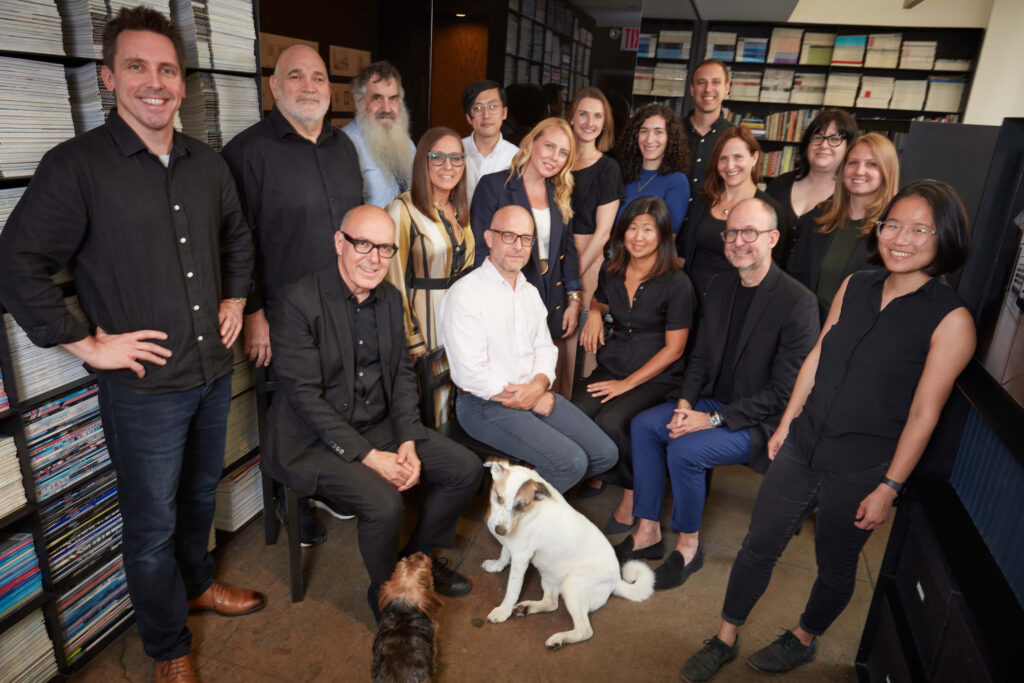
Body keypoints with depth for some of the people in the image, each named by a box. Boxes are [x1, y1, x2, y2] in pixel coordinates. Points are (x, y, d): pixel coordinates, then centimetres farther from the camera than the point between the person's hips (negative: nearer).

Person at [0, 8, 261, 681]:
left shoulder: (209, 163, 5)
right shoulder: (77, 166, -12)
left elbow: (238, 239, 21)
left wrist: (235, 300, 11)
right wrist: (89, 344, -14)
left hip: (214, 372, 6)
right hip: (143, 386, -5)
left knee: (201, 492, 24)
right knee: (152, 523, 11)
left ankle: (198, 584, 50)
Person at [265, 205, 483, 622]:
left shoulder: (390, 298, 4)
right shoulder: (298, 302, -18)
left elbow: (402, 373, 7)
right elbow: (305, 396, -20)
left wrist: (408, 442, -7)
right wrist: (369, 456, -22)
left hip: (382, 427, 7)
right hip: (317, 440, -7)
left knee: (466, 469, 0)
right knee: (384, 503, -28)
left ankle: (418, 557, 23)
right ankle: (385, 590, 5)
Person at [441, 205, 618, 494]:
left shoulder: (530, 293, 14)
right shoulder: (465, 293, -12)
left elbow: (545, 349, 15)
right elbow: (472, 375, -18)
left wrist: (538, 386, -9)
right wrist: (537, 402, -12)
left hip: (535, 394, 8)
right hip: (485, 405, -8)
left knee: (605, 454, -1)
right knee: (572, 461, -21)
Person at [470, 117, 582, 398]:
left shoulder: (560, 195, 13)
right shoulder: (493, 186, -5)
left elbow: (568, 248, 16)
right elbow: (480, 248, -9)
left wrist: (573, 299, 10)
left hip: (552, 303, 5)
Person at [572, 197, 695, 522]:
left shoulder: (677, 284, -10)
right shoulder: (611, 271, 6)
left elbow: (673, 349, -9)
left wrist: (627, 384, -14)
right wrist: (594, 313, 3)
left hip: (656, 376, -4)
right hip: (611, 366, 5)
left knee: (610, 421, -31)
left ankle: (632, 491, -4)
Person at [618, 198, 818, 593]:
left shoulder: (797, 302, -19)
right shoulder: (720, 286, 5)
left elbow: (784, 391, -20)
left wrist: (713, 419, -22)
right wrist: (685, 401, -8)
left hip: (760, 420, -7)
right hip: (712, 400, 7)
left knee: (684, 450, -25)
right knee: (644, 424, -8)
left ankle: (688, 546, 0)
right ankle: (648, 533, 2)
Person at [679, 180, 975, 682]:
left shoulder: (951, 319, -15)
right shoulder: (854, 286, 0)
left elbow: (924, 413, -13)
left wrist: (889, 488, -11)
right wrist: (786, 423, 10)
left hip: (861, 471, -4)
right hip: (802, 447, 4)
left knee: (835, 565, 18)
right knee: (758, 546, 12)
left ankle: (804, 639, 46)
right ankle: (725, 640, 32)